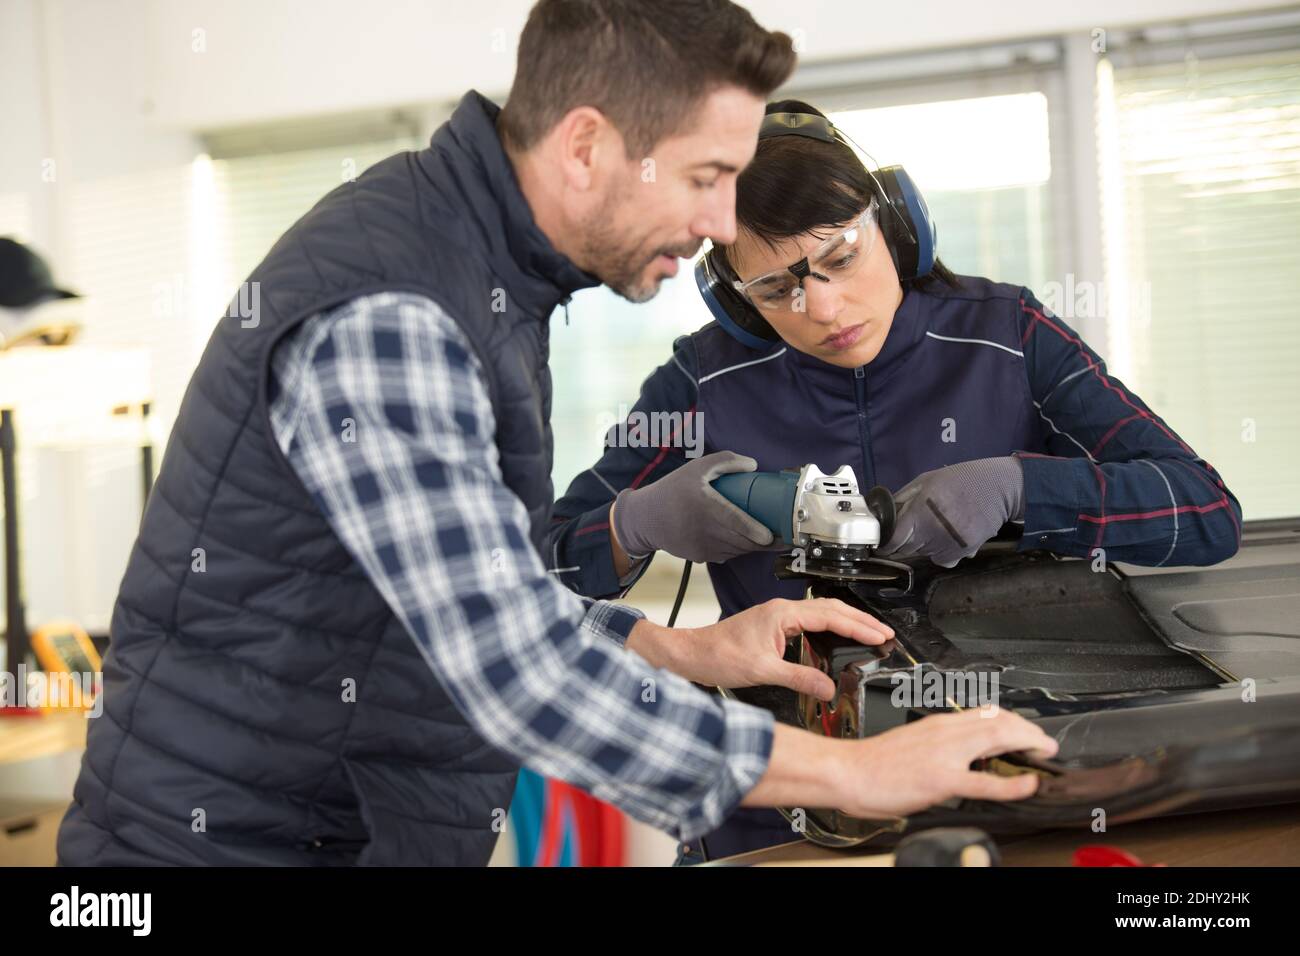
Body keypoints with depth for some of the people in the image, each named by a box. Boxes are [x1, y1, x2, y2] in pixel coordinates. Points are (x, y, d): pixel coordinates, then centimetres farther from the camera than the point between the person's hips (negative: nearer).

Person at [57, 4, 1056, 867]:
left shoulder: (486, 273, 7)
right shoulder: (381, 318, -24)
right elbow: (515, 675, -29)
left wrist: (683, 652, 2)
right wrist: (850, 771, -23)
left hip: (384, 831, 9)